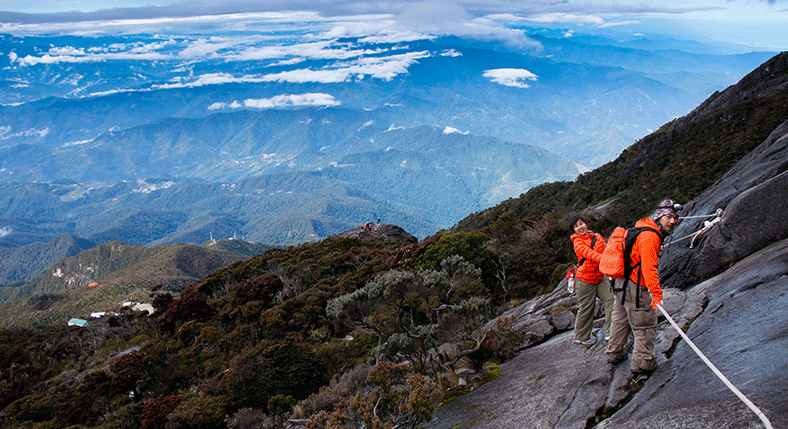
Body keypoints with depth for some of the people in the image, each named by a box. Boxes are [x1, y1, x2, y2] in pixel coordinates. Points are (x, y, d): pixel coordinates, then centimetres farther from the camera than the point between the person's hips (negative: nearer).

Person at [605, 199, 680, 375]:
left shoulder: (643, 228, 10)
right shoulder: (650, 237, -23)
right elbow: (649, 267, -32)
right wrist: (656, 293, -35)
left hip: (621, 283, 11)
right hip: (635, 288, -11)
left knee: (621, 319, 23)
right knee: (645, 326, 2)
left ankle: (614, 353, 38)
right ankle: (643, 363, 11)